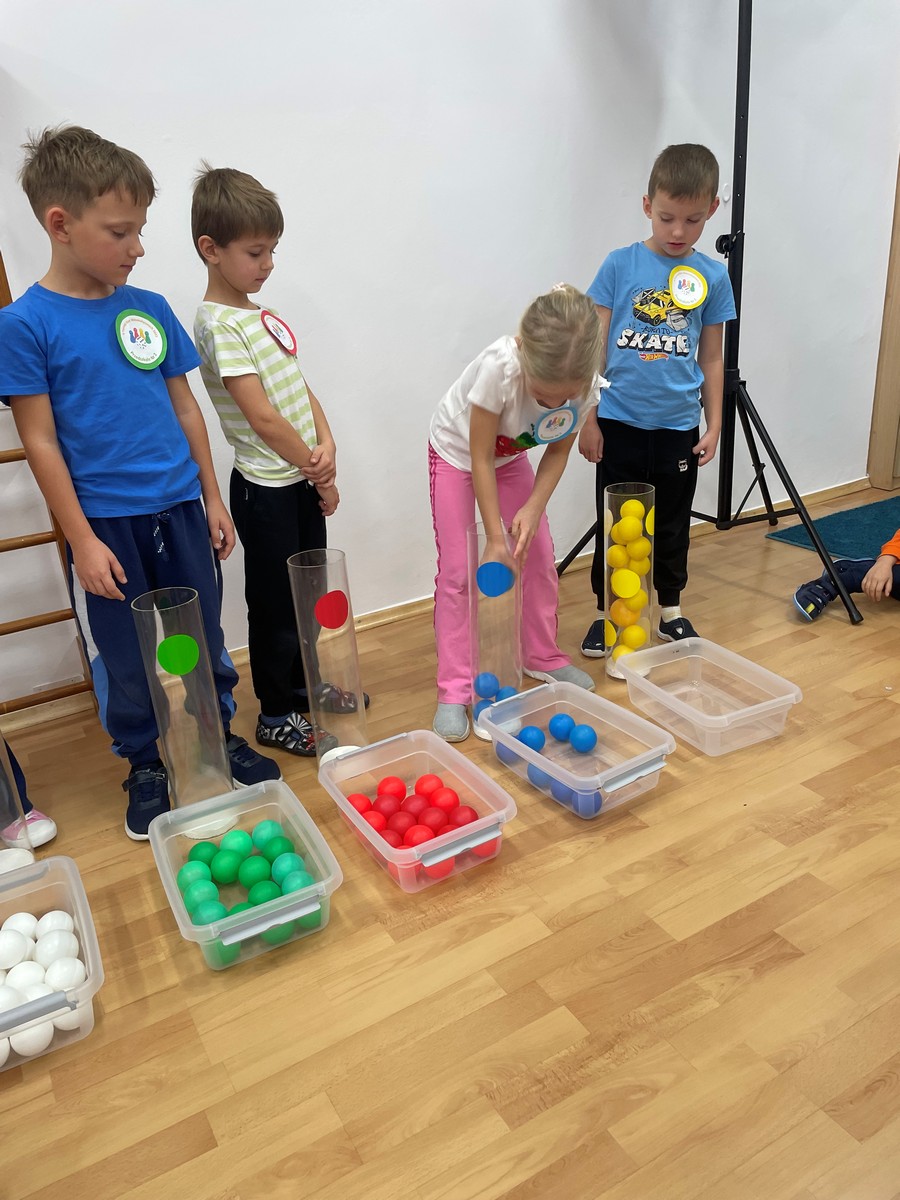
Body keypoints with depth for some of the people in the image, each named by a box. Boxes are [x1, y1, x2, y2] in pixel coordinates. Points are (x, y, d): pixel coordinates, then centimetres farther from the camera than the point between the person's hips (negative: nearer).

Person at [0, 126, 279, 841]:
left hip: (179, 509, 4)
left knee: (204, 637, 14)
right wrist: (82, 540, -10)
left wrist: (212, 499, 9)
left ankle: (222, 737, 35)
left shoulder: (150, 309, 3)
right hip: (105, 524, -3)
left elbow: (185, 407, 9)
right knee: (125, 659, 10)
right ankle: (146, 766, 30)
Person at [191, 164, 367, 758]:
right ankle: (276, 715, 21)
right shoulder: (220, 324, -17)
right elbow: (262, 417, -21)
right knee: (276, 603, 4)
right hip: (266, 488, -8)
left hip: (304, 478, 8)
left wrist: (326, 444, -8)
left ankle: (305, 683, 38)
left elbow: (299, 386, 10)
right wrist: (319, 475, -13)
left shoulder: (260, 313, 10)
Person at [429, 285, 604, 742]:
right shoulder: (499, 367, -40)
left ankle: (543, 657, 25)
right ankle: (454, 690, 1)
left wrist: (533, 507, -26)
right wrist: (496, 538, -26)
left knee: (540, 559, 4)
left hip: (510, 457, 4)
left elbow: (558, 451, -11)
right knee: (456, 569, -8)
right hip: (456, 453, -4)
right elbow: (480, 458, -30)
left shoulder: (585, 382, -27)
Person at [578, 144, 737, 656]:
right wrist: (588, 418, -3)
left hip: (678, 426, 2)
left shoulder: (712, 275, 2)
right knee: (614, 524, 8)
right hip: (620, 421, -1)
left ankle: (672, 610, 31)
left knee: (673, 525, 13)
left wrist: (714, 425, 7)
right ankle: (606, 612, 23)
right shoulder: (620, 264, -3)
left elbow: (711, 358, 8)